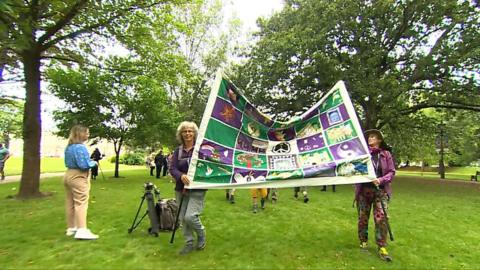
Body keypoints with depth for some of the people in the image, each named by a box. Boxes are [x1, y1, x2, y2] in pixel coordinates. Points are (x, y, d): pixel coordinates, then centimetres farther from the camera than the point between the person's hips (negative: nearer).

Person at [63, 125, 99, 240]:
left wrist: (89, 161, 16)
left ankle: (71, 228, 24)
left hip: (68, 175, 9)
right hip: (78, 177, -9)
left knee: (70, 203, 14)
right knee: (81, 203, -8)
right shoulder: (80, 147, -18)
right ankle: (81, 230, -9)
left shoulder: (68, 147, 12)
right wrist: (94, 163, -3)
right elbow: (84, 165, -22)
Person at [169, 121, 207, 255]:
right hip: (181, 189, 5)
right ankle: (189, 243, 30)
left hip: (197, 189, -4)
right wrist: (181, 176, -24)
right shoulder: (178, 151, 6)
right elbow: (172, 168, -4)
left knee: (190, 216, -13)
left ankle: (202, 235, 17)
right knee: (182, 218, 10)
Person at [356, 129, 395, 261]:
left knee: (381, 218, -7)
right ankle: (363, 241, 28)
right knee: (363, 217, 10)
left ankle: (382, 247, 5)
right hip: (364, 189, 0)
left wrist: (381, 180, -14)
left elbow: (392, 172, 1)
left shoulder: (386, 154, 1)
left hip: (381, 190, 0)